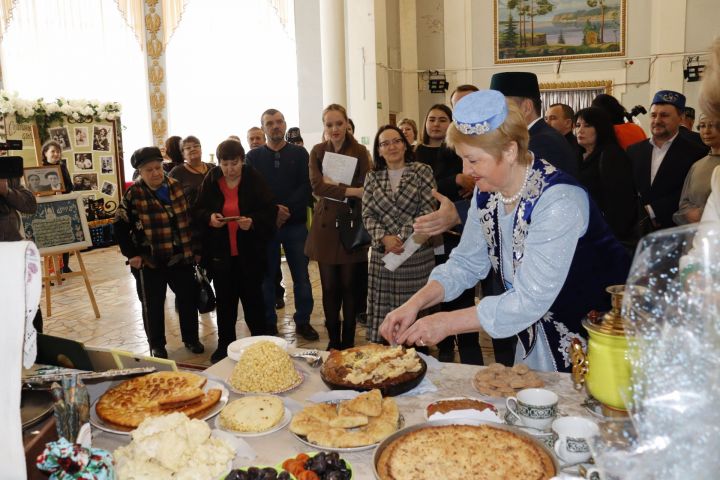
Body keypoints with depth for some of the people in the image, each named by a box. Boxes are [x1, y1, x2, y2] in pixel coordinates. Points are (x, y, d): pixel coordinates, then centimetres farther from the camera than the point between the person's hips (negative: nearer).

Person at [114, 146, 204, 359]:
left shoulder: (176, 186, 2)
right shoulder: (134, 194, -10)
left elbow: (189, 217, 9)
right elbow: (120, 226, -7)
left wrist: (194, 246, 8)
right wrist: (131, 254, -10)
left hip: (180, 256, 4)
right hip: (149, 260, -3)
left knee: (188, 299, 13)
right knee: (153, 305, 9)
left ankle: (191, 338, 31)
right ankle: (157, 346, 26)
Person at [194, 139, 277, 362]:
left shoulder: (254, 180, -6)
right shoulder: (210, 181, 1)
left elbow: (269, 211, -7)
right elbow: (198, 211, 6)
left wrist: (253, 222, -26)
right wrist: (209, 217, -15)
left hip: (250, 252, -2)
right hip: (220, 252, 2)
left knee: (253, 298, 7)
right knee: (225, 300, 11)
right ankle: (225, 344, 25)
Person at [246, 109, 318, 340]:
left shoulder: (299, 153, 6)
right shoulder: (253, 156, 6)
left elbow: (305, 187, -4)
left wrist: (287, 210, -15)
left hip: (295, 224, 0)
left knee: (301, 274, 5)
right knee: (267, 276, 6)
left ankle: (303, 321, 17)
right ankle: (269, 323, 17)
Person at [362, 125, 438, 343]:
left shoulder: (422, 171, 3)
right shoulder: (372, 177, 12)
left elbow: (428, 211, -5)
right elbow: (367, 214, 6)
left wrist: (401, 239, -11)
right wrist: (384, 238, -11)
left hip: (417, 254, -2)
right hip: (382, 254, 3)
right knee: (382, 312, 3)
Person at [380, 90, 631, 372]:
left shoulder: (557, 201, -30)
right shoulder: (486, 191, -6)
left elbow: (530, 300, -31)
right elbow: (466, 263, 1)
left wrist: (448, 323, -28)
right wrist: (414, 304, -14)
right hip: (539, 332, 7)